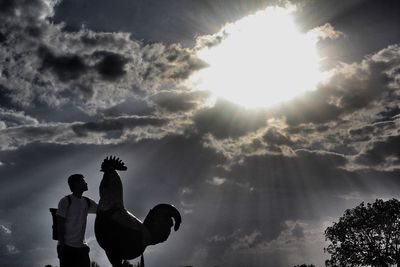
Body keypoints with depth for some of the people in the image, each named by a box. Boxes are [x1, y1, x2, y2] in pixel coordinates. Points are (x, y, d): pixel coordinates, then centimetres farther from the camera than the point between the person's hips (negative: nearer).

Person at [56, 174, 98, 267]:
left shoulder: (87, 202, 12)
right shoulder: (66, 201, -6)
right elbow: (60, 224, -8)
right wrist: (62, 245, -14)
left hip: (82, 247, 6)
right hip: (67, 247, -6)